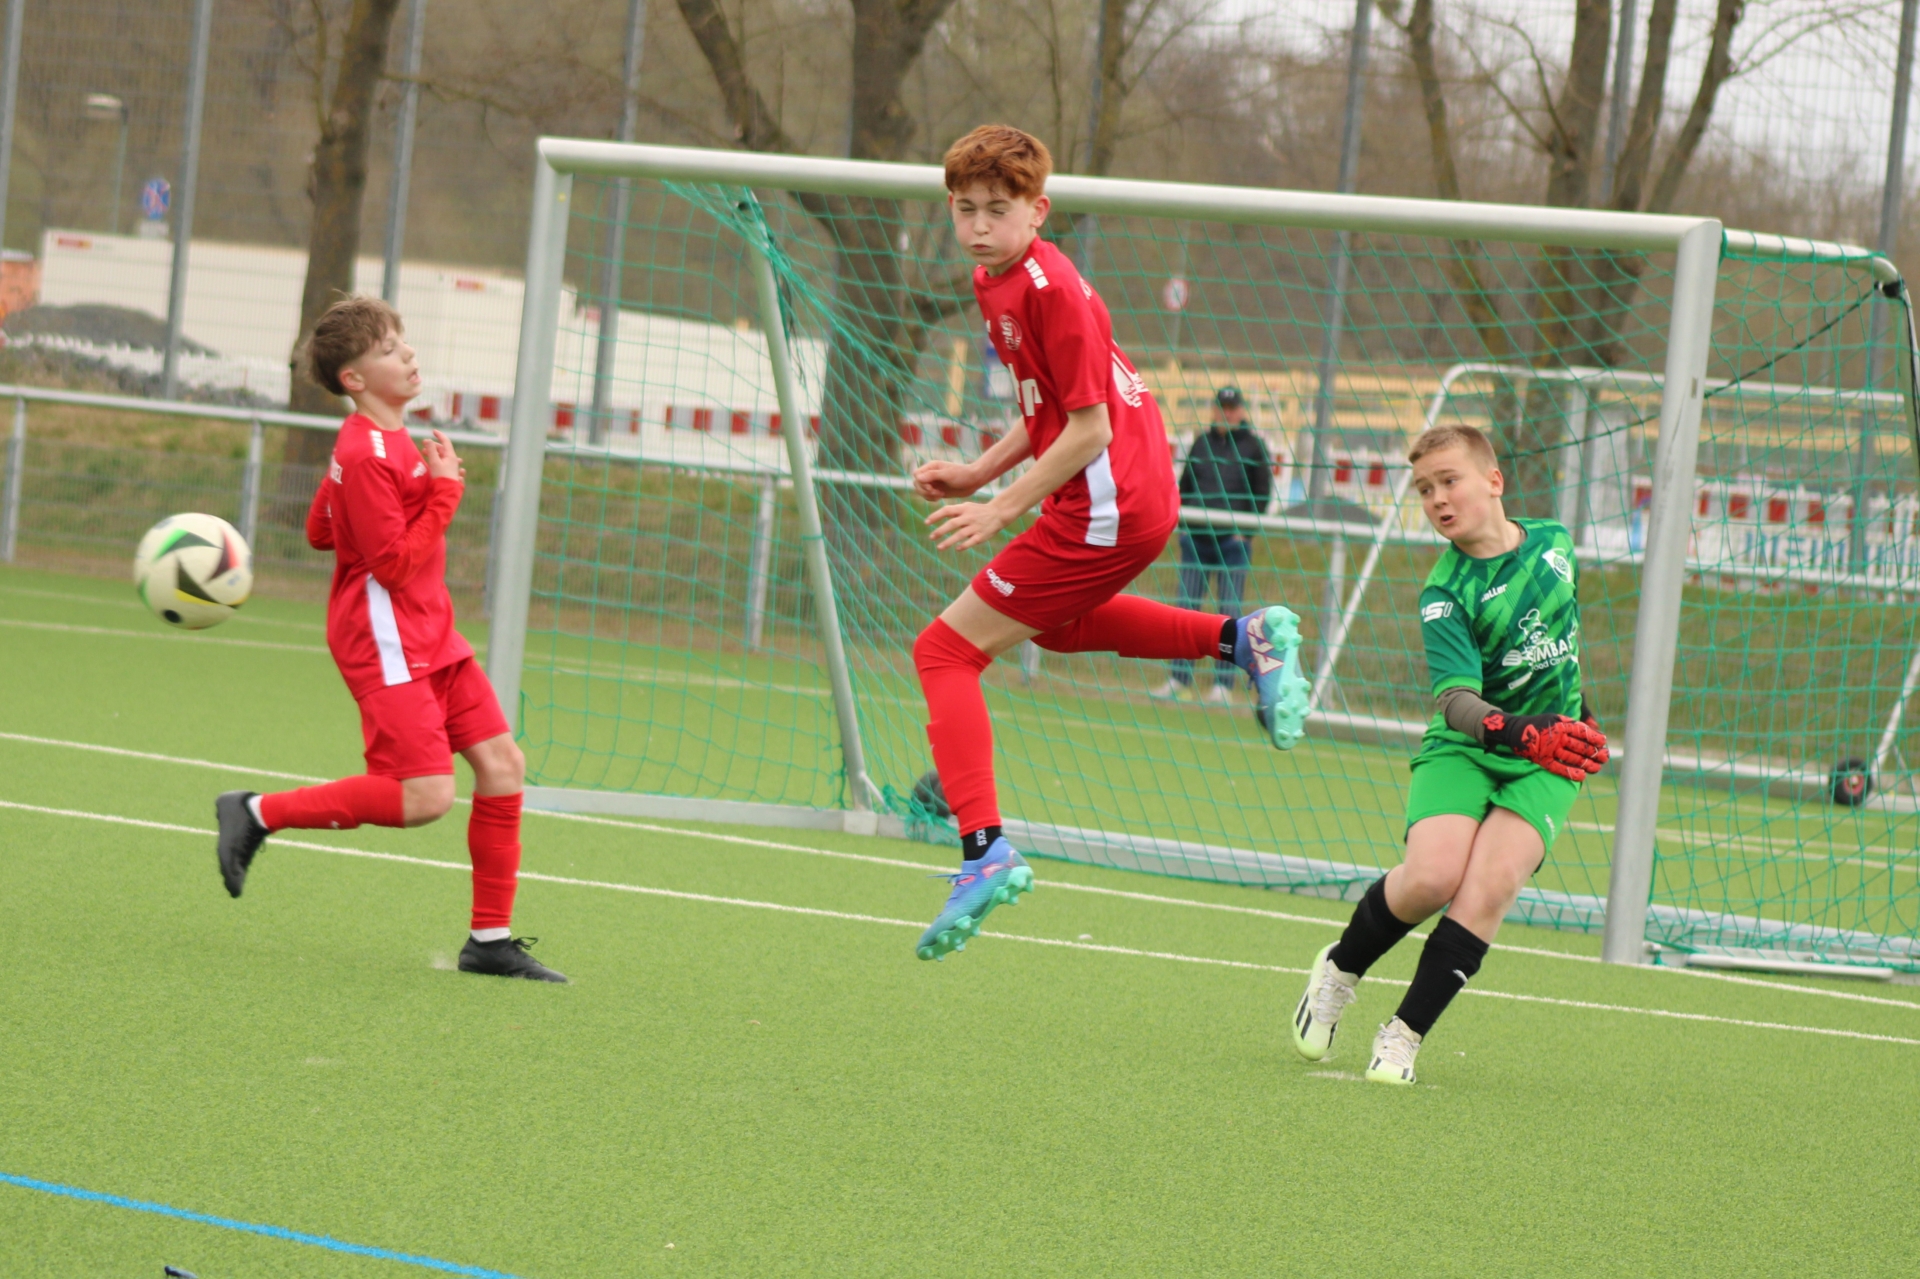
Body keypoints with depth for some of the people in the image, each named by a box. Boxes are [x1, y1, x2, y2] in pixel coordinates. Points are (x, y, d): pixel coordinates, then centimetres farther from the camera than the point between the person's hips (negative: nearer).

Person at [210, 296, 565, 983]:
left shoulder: (386, 441, 13)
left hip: (430, 633, 10)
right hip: (384, 637, -10)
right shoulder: (366, 454, -19)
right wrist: (444, 492, -16)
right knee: (426, 797, -16)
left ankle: (490, 939, 8)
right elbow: (394, 562, -21)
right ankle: (258, 813, -4)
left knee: (502, 762, 3)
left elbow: (319, 531, 21)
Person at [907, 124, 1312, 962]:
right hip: (1141, 496, 10)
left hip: (1105, 508, -10)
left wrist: (1001, 510, -16)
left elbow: (1089, 429, -20)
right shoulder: (994, 282, 10)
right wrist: (978, 474, 9)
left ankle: (984, 851, -19)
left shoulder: (1049, 290, -20)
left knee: (948, 649, -9)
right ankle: (1245, 640, 31)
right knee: (1055, 623, 38)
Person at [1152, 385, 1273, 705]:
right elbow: (1185, 484, 17)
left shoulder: (1253, 445, 2)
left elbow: (1262, 493, 0)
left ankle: (1223, 685, -2)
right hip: (1197, 536, 4)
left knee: (1229, 612, -3)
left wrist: (1246, 529, -8)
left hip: (1233, 538, -4)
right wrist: (1183, 523, 6)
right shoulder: (1202, 442, 13)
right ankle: (1179, 681, 4)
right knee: (1186, 608, 2)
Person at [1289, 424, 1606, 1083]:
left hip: (1547, 763, 2)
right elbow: (1457, 699, -24)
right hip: (1462, 751, -2)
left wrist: (1580, 717, 31)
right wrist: (1515, 728, -42)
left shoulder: (1554, 544, 3)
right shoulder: (1445, 592, -11)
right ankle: (1341, 968, 6)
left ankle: (1405, 1034, -12)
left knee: (1489, 885, -21)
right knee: (1433, 876, -25)